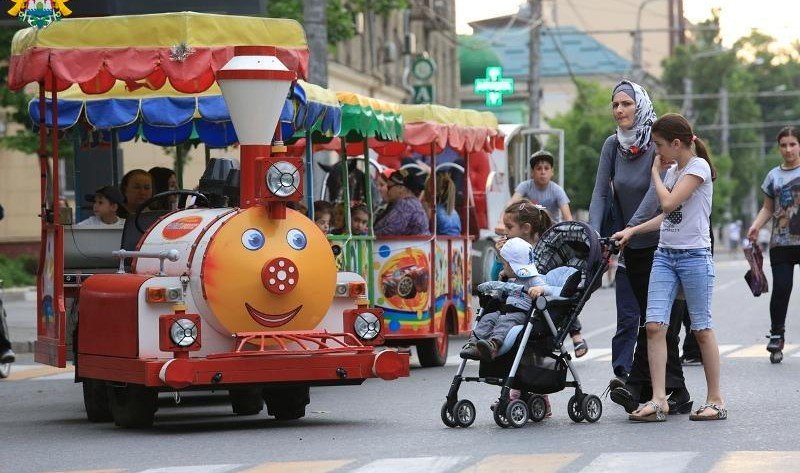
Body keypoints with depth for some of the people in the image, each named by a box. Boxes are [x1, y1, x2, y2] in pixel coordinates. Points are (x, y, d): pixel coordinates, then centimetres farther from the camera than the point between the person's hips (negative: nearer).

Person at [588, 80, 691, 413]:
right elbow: (600, 192, 2)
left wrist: (630, 228, -29)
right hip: (630, 247, 5)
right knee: (628, 316, -2)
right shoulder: (612, 145, 5)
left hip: (660, 243, -5)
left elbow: (656, 192, -20)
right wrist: (594, 233, -12)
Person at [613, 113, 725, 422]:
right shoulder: (673, 170, 16)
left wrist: (656, 172, -4)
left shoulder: (698, 167, -8)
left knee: (702, 328, -1)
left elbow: (669, 203, -18)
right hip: (665, 254, 7)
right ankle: (659, 400, -8)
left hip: (694, 255, -7)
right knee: (655, 325, -6)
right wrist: (632, 231, 14)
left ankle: (716, 400, 8)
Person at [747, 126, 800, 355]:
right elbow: (768, 208, 18)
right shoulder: (774, 176, 13)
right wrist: (756, 225, 1)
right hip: (780, 243, 2)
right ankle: (776, 334, 5)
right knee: (781, 288, -5)